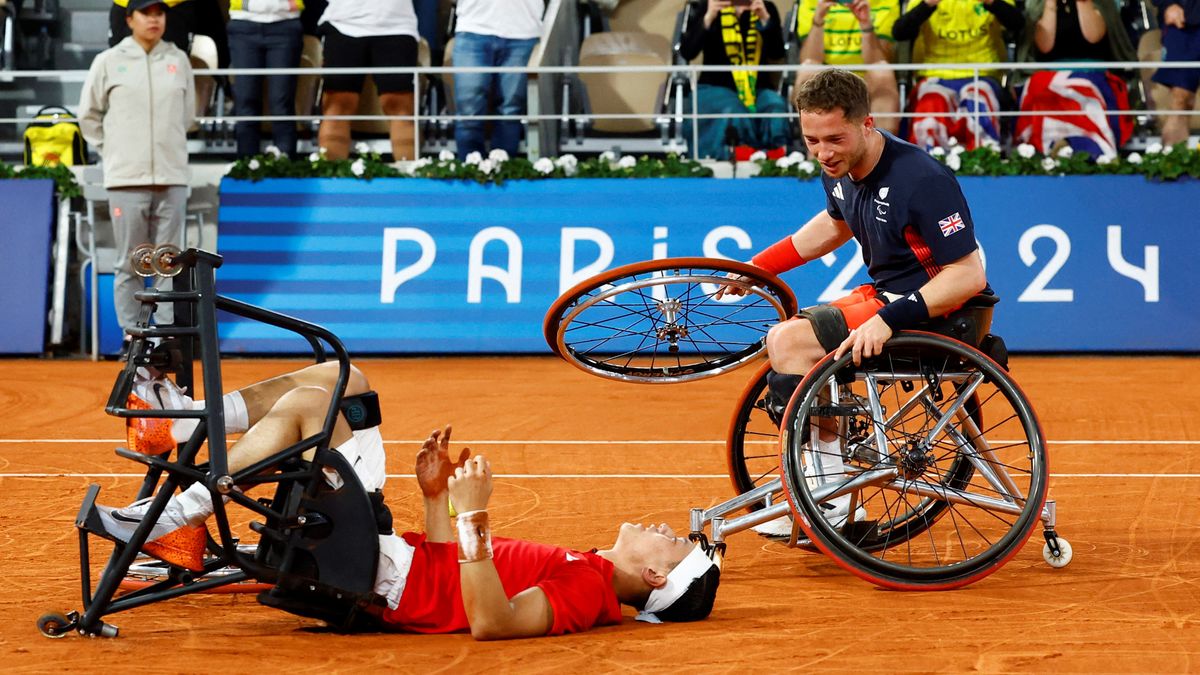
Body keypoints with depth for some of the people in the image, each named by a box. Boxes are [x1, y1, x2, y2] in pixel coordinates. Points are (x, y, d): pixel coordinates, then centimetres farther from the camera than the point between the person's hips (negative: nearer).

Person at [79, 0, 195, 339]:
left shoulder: (178, 60, 8)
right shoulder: (108, 61, 2)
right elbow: (89, 115, 10)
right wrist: (113, 152, 7)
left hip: (172, 178, 2)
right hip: (127, 180, -2)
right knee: (130, 264, 0)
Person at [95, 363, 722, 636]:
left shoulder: (589, 590, -14)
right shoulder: (586, 570, 15)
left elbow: (491, 621, -32)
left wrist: (472, 515, -36)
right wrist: (437, 498, 13)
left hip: (387, 581, -9)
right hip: (399, 552, 9)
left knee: (305, 403, -18)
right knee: (341, 378, 10)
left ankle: (180, 520, -11)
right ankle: (186, 425, 8)